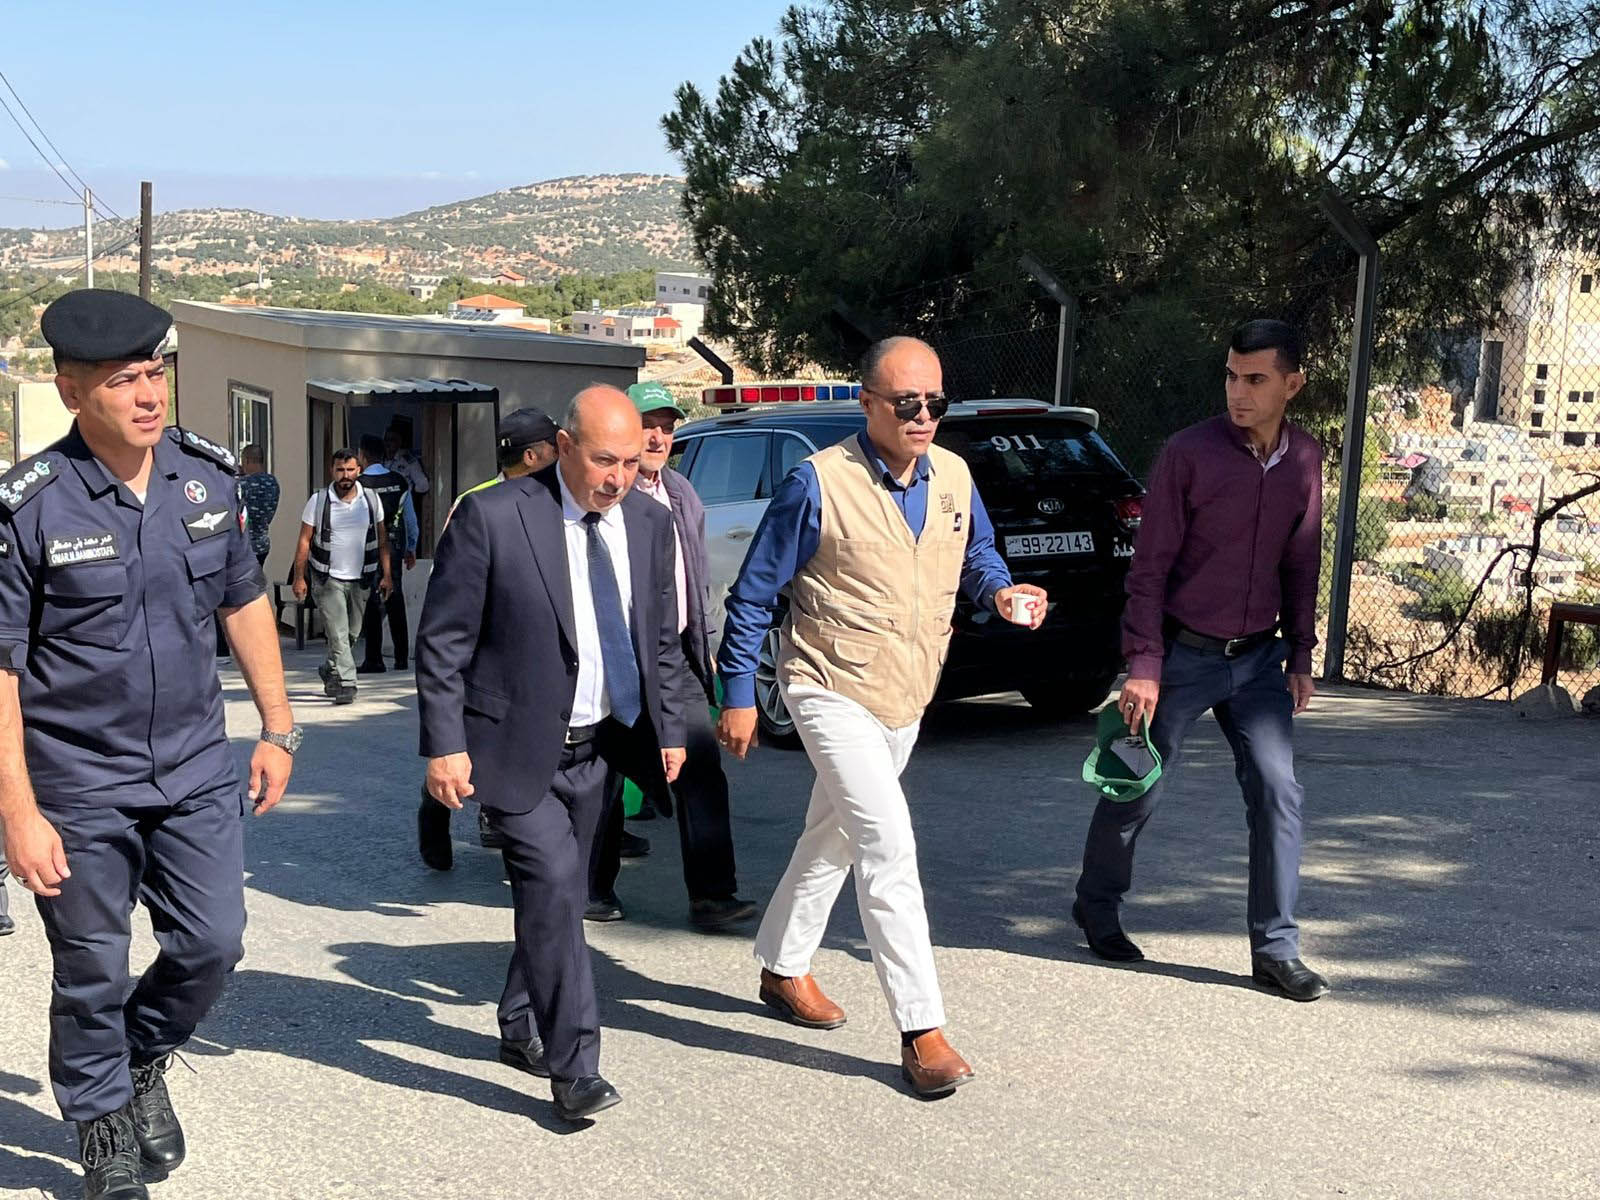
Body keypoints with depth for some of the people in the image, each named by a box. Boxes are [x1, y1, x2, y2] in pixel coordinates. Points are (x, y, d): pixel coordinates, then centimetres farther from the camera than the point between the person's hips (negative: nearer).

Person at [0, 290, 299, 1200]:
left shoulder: (208, 474, 0)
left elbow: (245, 601, 12)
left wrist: (279, 726, 10)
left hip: (196, 769, 4)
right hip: (79, 788, -4)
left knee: (214, 943, 7)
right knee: (93, 975, 8)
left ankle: (145, 1062, 38)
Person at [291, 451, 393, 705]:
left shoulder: (371, 500, 3)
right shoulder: (319, 501, -3)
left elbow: (382, 539, 7)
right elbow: (304, 541, -1)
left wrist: (386, 575, 1)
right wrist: (299, 577, -6)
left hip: (361, 578, 3)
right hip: (328, 579, -3)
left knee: (351, 634, 13)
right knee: (338, 634, -10)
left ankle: (329, 670, 34)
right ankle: (346, 684, -10)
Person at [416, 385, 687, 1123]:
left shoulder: (649, 522, 3)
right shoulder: (492, 516, -14)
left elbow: (661, 637, 14)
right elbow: (442, 640, -11)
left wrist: (669, 728, 12)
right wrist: (445, 745, -15)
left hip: (594, 749, 6)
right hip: (516, 748, -6)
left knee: (560, 894, 15)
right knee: (553, 886, -14)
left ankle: (521, 1029, 35)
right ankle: (573, 1069, -5)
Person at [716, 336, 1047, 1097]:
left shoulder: (954, 477, 0)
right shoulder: (819, 483, -17)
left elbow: (977, 552, 17)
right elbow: (754, 593, -10)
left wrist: (1000, 591, -7)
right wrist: (738, 696, -8)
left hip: (906, 695, 7)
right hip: (832, 690, -7)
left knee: (835, 837, 20)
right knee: (888, 847, -16)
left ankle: (782, 968, 39)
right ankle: (920, 1029, -11)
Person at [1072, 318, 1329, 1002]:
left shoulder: (1305, 461, 3)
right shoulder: (1190, 453, -12)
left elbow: (1301, 565, 12)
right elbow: (1150, 567, -10)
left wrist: (1301, 656, 9)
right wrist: (1144, 664, -15)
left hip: (1259, 659, 4)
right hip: (1183, 655, -4)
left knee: (1278, 792, -4)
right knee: (1138, 791, 7)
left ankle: (1276, 950, 5)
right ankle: (1097, 907, 30)